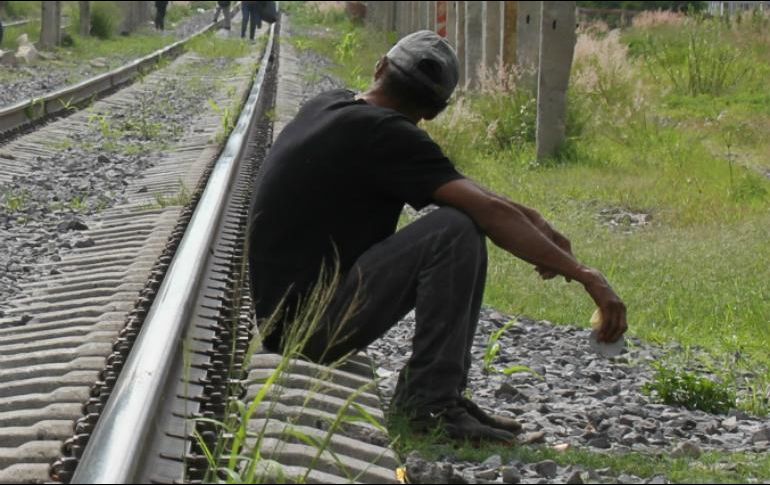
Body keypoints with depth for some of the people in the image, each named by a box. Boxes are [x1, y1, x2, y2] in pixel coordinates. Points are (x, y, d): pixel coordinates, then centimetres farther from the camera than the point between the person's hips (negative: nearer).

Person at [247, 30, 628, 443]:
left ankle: (419, 393, 10)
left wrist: (526, 216, 9)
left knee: (467, 236, 10)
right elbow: (490, 212, -22)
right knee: (456, 232, -20)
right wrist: (584, 275, -18)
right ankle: (431, 403, -16)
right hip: (303, 320, -9)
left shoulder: (328, 106, 11)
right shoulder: (381, 134, -16)